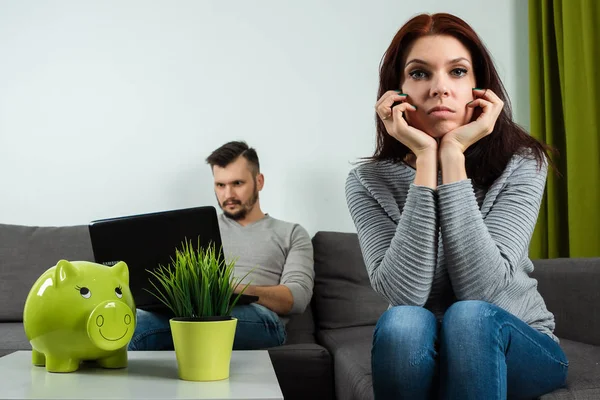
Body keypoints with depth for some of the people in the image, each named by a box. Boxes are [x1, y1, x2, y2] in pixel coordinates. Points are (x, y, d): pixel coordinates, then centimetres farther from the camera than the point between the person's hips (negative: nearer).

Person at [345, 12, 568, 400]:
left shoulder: (522, 163, -12)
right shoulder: (368, 181, -9)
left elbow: (480, 287, -24)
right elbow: (405, 294, -24)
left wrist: (453, 156, -26)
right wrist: (425, 159, -25)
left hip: (520, 346, 0)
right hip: (418, 354, 1)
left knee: (469, 316, -33)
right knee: (403, 322, -33)